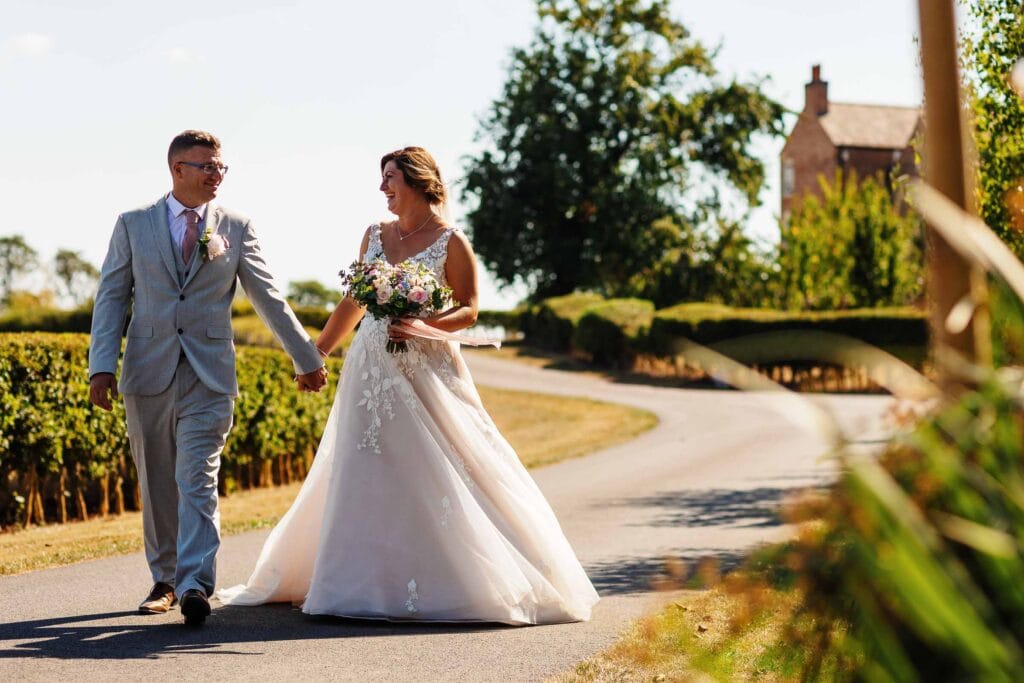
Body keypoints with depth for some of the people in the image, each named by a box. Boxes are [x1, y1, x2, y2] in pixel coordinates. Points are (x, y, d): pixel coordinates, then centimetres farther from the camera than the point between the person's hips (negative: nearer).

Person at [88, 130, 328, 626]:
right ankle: (165, 579, 22)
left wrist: (307, 359, 12)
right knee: (157, 484, 9)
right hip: (148, 374, 1)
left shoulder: (236, 228, 6)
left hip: (210, 375, -1)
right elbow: (112, 296, 4)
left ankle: (194, 584, -19)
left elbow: (267, 298, 11)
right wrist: (102, 366, -6)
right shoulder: (133, 225, 6)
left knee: (198, 481, -12)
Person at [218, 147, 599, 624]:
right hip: (371, 372, 5)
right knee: (366, 478, 4)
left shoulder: (450, 242, -4)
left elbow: (468, 311, -6)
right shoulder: (374, 236, 10)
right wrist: (316, 353, 19)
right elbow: (352, 303, 18)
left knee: (436, 479, -5)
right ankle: (363, 582, 12)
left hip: (425, 374, -5)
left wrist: (420, 325, -22)